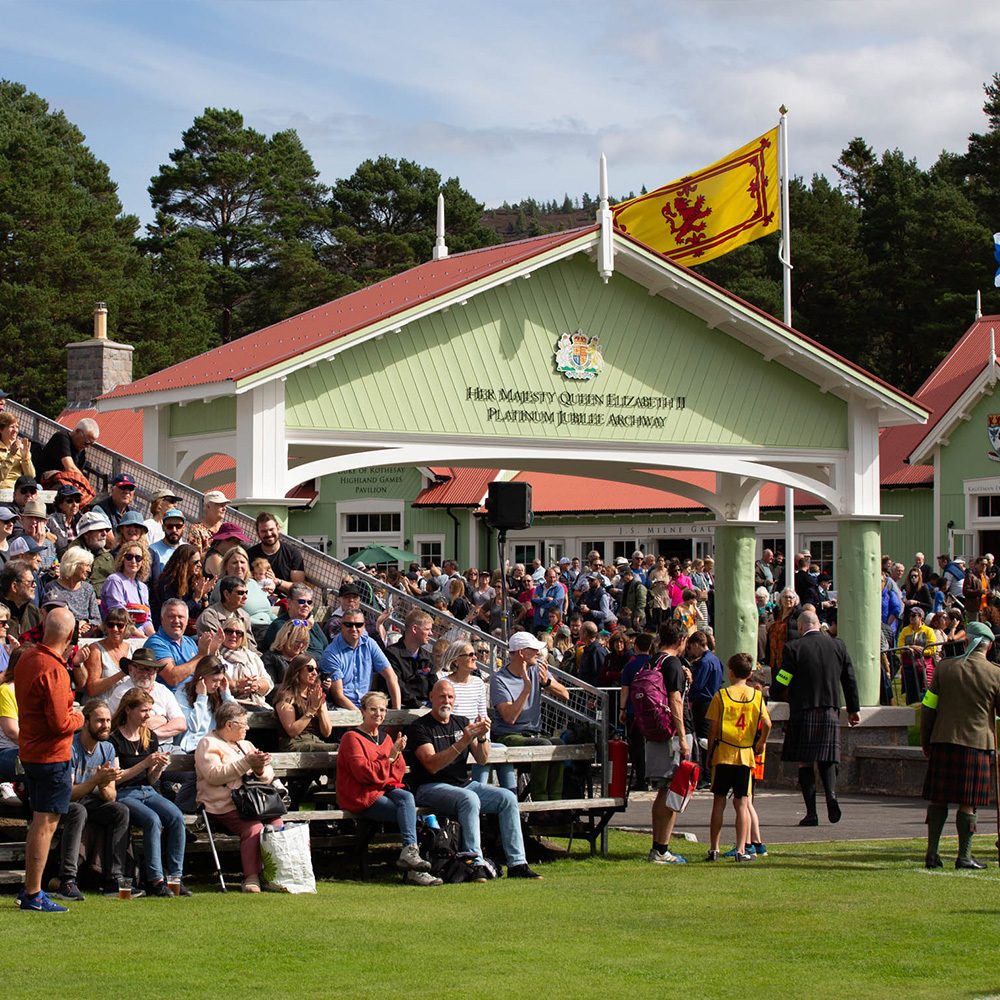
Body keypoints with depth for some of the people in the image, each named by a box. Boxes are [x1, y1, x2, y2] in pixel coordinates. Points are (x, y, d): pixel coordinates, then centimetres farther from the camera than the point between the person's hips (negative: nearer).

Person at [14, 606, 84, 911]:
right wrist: (77, 718, -4)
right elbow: (61, 723, -23)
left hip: (30, 751, 9)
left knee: (39, 822, 18)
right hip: (52, 756, -9)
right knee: (46, 824, -5)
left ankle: (30, 889, 24)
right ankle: (33, 895, -3)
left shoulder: (27, 657, 6)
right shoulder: (53, 669, -22)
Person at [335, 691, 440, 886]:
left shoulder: (385, 738, 18)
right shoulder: (352, 738, -3)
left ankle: (409, 853, -36)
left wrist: (397, 754, -8)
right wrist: (390, 757, -15)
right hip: (361, 797, -6)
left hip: (386, 790, 6)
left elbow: (398, 774, 11)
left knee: (406, 797, -30)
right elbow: (364, 773, -16)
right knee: (409, 812, -27)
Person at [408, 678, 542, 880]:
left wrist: (482, 736, -13)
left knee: (508, 797, -13)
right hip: (431, 787, -6)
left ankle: (517, 864, -14)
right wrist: (463, 741, -25)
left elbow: (482, 759, 8)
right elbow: (432, 765, -18)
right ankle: (476, 864, -38)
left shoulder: (461, 722, 16)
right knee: (469, 799, -35)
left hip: (464, 784, 6)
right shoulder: (420, 727, -3)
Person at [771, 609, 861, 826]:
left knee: (805, 762, 4)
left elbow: (779, 687, -7)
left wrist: (778, 694, 17)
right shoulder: (838, 646, 4)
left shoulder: (794, 648, -7)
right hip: (831, 713, 3)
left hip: (803, 712, -3)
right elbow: (850, 680, 10)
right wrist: (854, 709, 21)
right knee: (826, 759, 14)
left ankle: (811, 812, -2)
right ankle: (831, 794, -13)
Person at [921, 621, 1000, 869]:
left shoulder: (943, 668, 2)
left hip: (943, 741, 2)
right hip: (977, 744, -2)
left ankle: (932, 852, 8)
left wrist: (925, 742, 13)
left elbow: (928, 707, 4)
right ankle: (964, 856, 5)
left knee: (938, 800, 9)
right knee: (968, 803, 3)